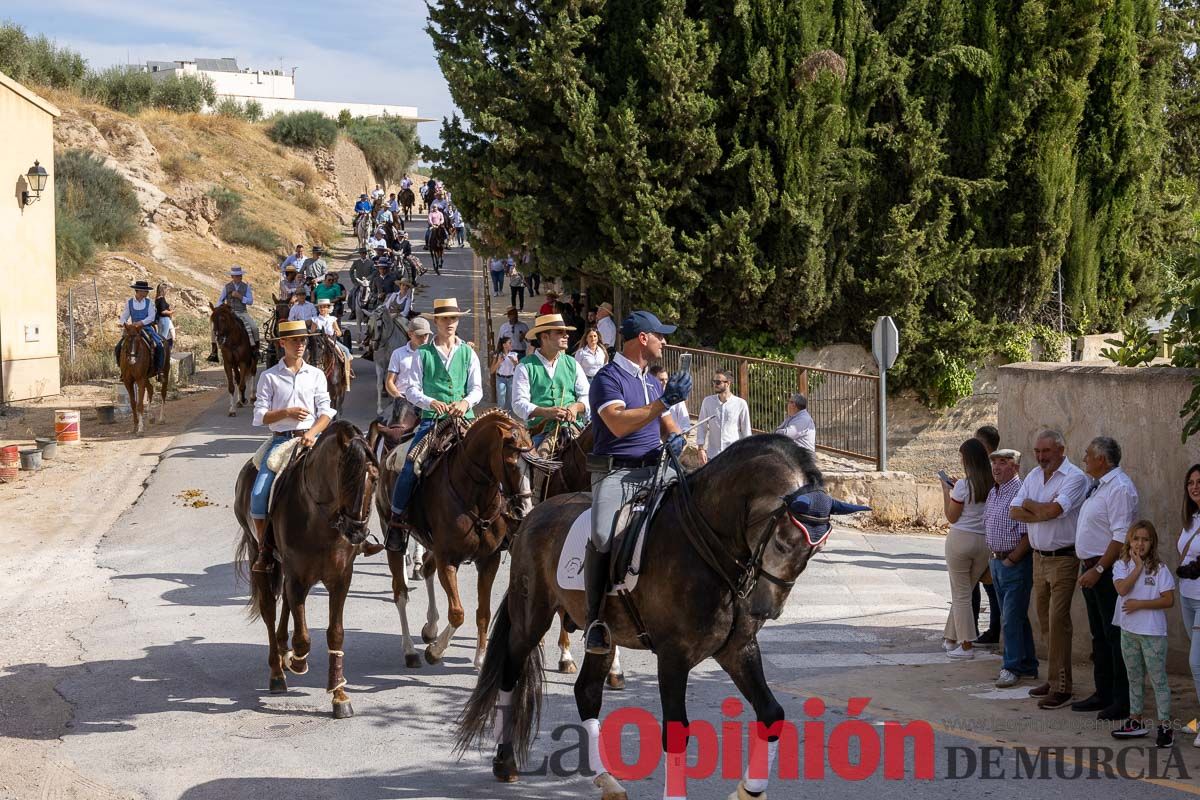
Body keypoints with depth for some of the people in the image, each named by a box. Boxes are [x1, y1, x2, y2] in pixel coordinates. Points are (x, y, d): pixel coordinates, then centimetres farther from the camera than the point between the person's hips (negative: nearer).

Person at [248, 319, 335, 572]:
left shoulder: (316, 375, 11)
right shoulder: (269, 377, 7)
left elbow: (325, 411, 4)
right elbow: (260, 416, 2)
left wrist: (312, 433, -15)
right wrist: (287, 412, -14)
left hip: (310, 439, 0)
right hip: (280, 440, 0)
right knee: (258, 494, -17)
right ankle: (264, 551, -5)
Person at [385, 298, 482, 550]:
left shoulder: (468, 354, 12)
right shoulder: (423, 354, 7)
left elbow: (477, 389, 8)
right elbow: (411, 389, 3)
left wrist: (466, 401, -14)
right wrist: (431, 402, -15)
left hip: (464, 418, 2)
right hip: (432, 419, -1)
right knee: (410, 468, -15)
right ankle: (396, 522, -5)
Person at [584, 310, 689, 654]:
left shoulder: (652, 382, 22)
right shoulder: (609, 377, -4)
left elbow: (667, 425, 27)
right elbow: (618, 424, -18)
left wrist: (676, 438, 3)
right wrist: (664, 401, -20)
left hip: (653, 471, 7)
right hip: (615, 472, -7)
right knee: (602, 536, -29)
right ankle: (596, 622, -22)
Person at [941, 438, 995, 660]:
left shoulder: (963, 485, -14)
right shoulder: (993, 485, 0)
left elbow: (952, 517, -7)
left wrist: (946, 492, 3)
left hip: (961, 539, -5)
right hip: (985, 542, 5)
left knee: (961, 594, 4)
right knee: (963, 592, 17)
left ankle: (966, 646, 3)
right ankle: (952, 639, 25)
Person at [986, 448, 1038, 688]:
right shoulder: (993, 493, 12)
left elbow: (1027, 534, -21)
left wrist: (1011, 559, -17)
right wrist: (992, 558, 13)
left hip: (1016, 563, -9)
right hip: (997, 561, 9)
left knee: (1012, 618, -7)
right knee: (1016, 617, 14)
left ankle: (1012, 668, -1)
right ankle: (1028, 666, 22)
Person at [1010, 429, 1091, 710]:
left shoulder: (1075, 477, -12)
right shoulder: (1033, 476, 11)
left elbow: (1052, 510, -24)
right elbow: (1014, 512, 3)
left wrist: (1030, 504, -4)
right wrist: (1043, 512, -12)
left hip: (1063, 558, -8)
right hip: (1039, 557, 8)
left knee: (1058, 621, -10)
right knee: (1045, 621, 11)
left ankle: (1061, 686, -7)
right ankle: (1055, 678, 20)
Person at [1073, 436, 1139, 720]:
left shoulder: (1120, 488, -17)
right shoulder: (1098, 486, 14)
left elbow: (1121, 538, -23)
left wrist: (1097, 570, -24)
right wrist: (1087, 567, 16)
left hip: (1108, 571, -10)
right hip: (1091, 569, 10)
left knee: (1115, 636, -5)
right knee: (1099, 636, 16)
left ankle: (1123, 701, -1)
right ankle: (1103, 694, 25)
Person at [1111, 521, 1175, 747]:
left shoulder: (1159, 568, -7)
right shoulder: (1122, 565, 2)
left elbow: (1168, 600, -11)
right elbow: (1122, 589, -16)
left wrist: (1140, 604, -17)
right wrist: (1138, 567, -15)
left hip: (1153, 632, -4)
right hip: (1129, 630, 4)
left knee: (1158, 679, -3)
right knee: (1135, 678, 15)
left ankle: (1165, 725, 0)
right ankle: (1136, 721, 25)